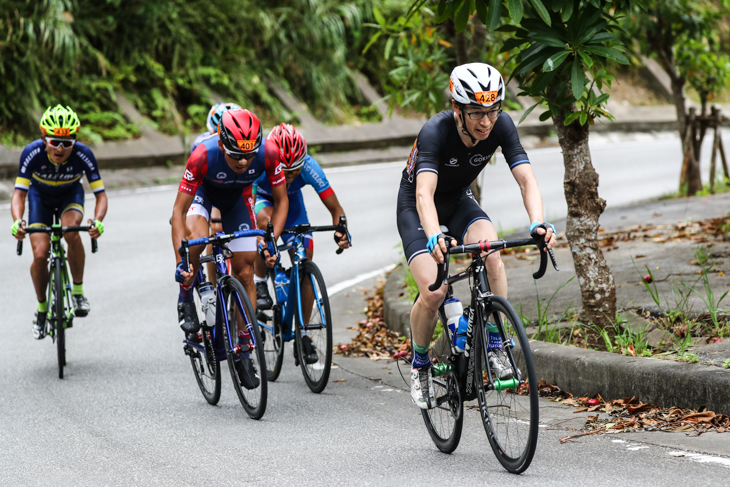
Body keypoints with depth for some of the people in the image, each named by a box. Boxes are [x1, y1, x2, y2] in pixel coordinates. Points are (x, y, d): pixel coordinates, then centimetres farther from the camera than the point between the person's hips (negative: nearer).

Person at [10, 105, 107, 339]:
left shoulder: (83, 155, -33)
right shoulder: (32, 153, -34)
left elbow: (100, 194, -29)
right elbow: (19, 193, -31)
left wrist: (98, 221, -49)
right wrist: (17, 221, -51)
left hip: (70, 196, -1)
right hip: (40, 197, 1)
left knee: (71, 230, -33)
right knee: (40, 255, -13)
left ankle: (78, 291, -16)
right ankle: (41, 308, 12)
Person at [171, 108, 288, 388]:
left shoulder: (268, 153, -34)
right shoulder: (204, 155, -40)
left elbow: (281, 201, -17)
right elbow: (178, 211, -33)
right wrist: (180, 262, -41)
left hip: (237, 197, 2)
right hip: (203, 190, -2)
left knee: (245, 273, -2)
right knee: (197, 238, -35)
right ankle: (186, 297, -7)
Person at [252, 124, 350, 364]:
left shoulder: (309, 167, -33)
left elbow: (336, 209, -27)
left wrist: (340, 231, -46)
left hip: (291, 201, 2)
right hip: (261, 198, -2)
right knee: (265, 220, -38)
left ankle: (302, 335, 3)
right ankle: (259, 284, -18)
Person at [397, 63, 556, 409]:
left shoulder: (501, 125, -23)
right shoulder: (436, 131, -35)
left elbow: (526, 178, -28)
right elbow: (424, 193, -47)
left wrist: (538, 223, -48)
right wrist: (434, 238, -65)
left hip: (459, 202, 3)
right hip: (415, 209, -3)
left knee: (492, 253, -28)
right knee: (433, 293, -20)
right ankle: (420, 364, 7)